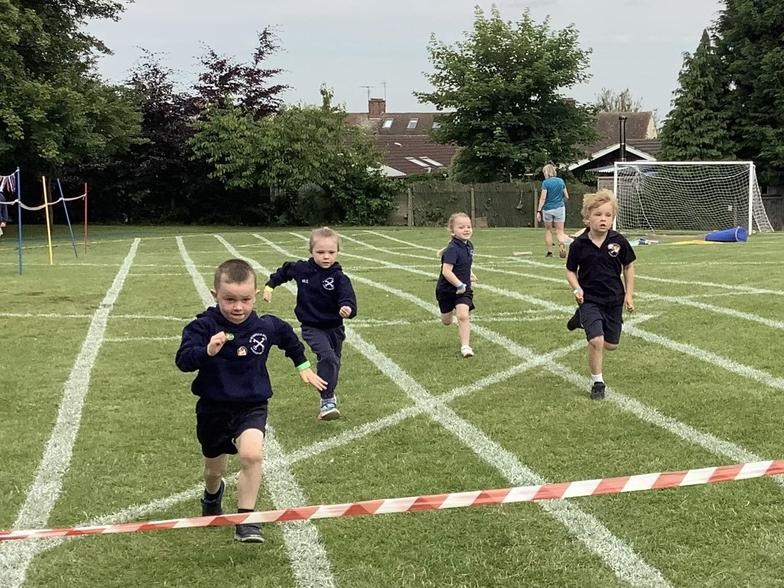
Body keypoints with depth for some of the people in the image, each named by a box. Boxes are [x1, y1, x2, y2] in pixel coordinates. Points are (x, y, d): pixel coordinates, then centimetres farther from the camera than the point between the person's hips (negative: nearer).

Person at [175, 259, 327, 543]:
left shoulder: (267, 326, -7)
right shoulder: (202, 326, -16)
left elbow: (289, 338, 17)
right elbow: (183, 360, -29)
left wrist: (303, 366, 25)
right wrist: (207, 352, -47)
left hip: (252, 406, 0)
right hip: (213, 408, 0)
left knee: (251, 454, -27)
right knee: (214, 469, 19)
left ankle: (246, 519, -12)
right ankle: (213, 494, 57)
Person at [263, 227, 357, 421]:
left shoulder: (339, 277, -13)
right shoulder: (301, 269, -4)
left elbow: (348, 297, -28)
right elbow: (284, 271, 18)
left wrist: (348, 308, -50)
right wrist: (270, 285, 23)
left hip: (334, 328, 1)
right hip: (311, 327, -1)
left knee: (333, 363, 14)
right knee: (327, 357, -23)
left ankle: (329, 395, 40)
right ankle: (327, 401, -22)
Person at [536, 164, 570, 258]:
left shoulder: (545, 183, -8)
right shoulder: (561, 181, 3)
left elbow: (543, 198, -13)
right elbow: (567, 196, 7)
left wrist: (539, 211, -11)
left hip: (548, 209, -2)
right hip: (559, 208, 2)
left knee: (548, 230, 13)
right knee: (560, 231, 3)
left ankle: (549, 251, 15)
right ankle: (562, 244, -27)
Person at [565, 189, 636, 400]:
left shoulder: (618, 241, -8)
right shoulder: (579, 244, -11)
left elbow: (628, 266, 6)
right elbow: (570, 271, 3)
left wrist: (629, 294, 3)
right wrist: (577, 288, -15)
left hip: (614, 300, 3)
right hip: (590, 299, -3)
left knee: (611, 345, 13)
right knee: (597, 341, -20)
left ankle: (583, 319, 38)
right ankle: (597, 382, 0)